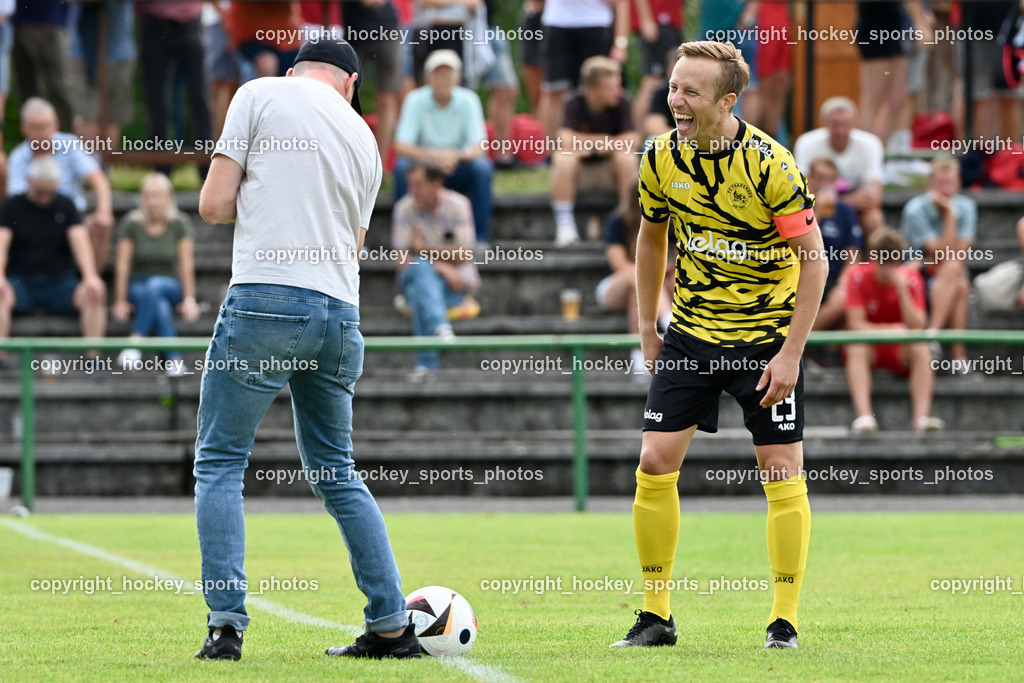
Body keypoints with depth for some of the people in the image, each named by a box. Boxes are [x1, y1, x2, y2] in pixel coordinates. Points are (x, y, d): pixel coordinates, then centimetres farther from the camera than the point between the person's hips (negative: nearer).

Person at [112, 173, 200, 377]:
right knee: (160, 305, -37)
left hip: (170, 286, 1)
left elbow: (186, 264, -6)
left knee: (155, 285, -37)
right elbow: (122, 265, -7)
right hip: (137, 287, -1)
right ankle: (174, 359, -45)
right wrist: (120, 301, -11)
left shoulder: (179, 224, -4)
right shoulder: (131, 224, -7)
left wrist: (189, 299, -13)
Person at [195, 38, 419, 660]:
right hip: (341, 312, 5)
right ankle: (392, 627, 13)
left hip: (266, 300, -5)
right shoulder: (364, 139, 19)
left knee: (220, 462, 3)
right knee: (337, 473, 16)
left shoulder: (260, 95, 3)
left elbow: (214, 205, 0)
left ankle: (226, 625, -8)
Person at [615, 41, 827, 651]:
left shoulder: (769, 163, -19)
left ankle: (785, 621, 6)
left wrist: (790, 353, -17)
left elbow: (814, 257, -15)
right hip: (691, 333, 4)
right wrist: (648, 328, 12)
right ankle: (656, 615, 7)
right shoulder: (662, 159, -5)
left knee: (782, 474, -4)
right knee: (656, 463, -3)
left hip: (767, 334, -4)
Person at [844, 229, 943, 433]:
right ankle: (864, 416, -48)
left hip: (901, 349, 1)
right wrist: (887, 329, -29)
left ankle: (921, 417, -42)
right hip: (870, 345, -1)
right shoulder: (859, 277, -9)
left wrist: (902, 290, -25)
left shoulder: (911, 279, -6)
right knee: (856, 350, -35)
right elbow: (856, 324, -15)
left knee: (922, 351, -31)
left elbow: (917, 328, -15)